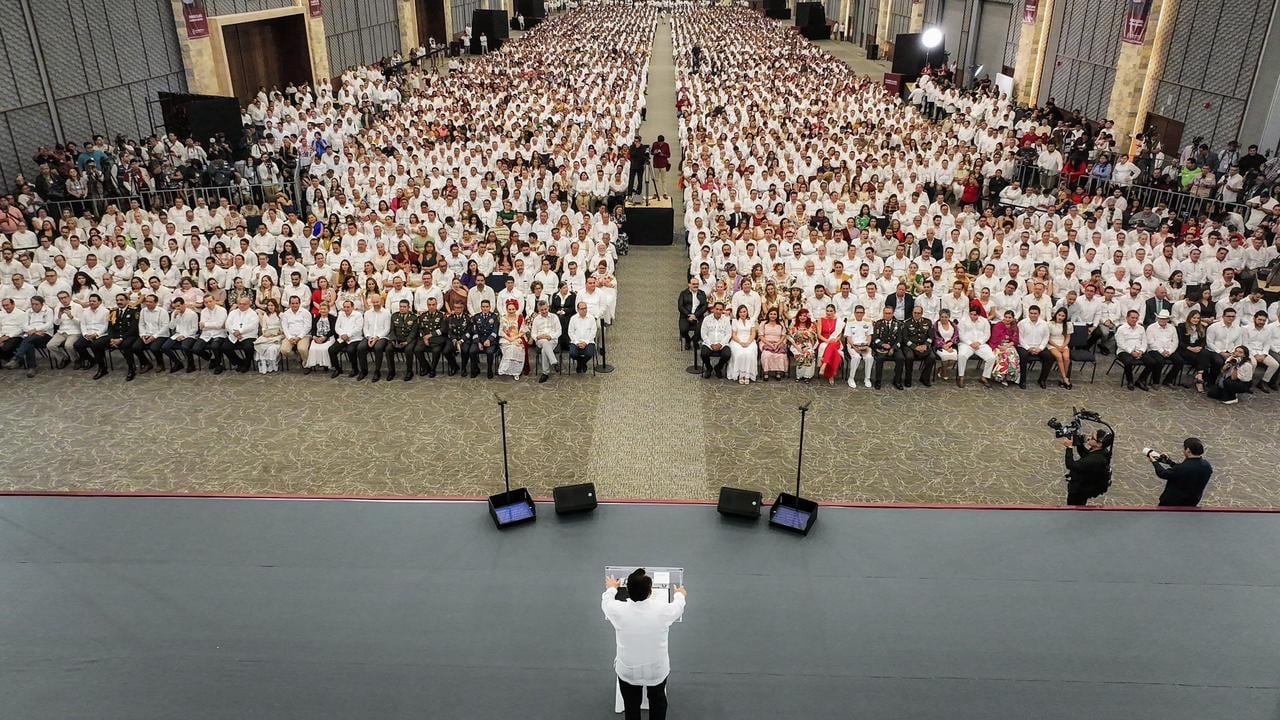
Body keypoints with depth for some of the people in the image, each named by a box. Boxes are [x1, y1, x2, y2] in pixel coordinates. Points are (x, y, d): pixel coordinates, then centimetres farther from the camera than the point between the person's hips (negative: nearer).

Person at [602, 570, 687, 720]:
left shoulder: (618, 610, -24)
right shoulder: (662, 610, -24)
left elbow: (606, 602, 2)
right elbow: (678, 607, 2)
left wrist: (611, 588, 24)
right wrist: (680, 595, 25)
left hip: (628, 670, 0)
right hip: (657, 670, 0)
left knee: (631, 705, 25)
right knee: (658, 702, 28)